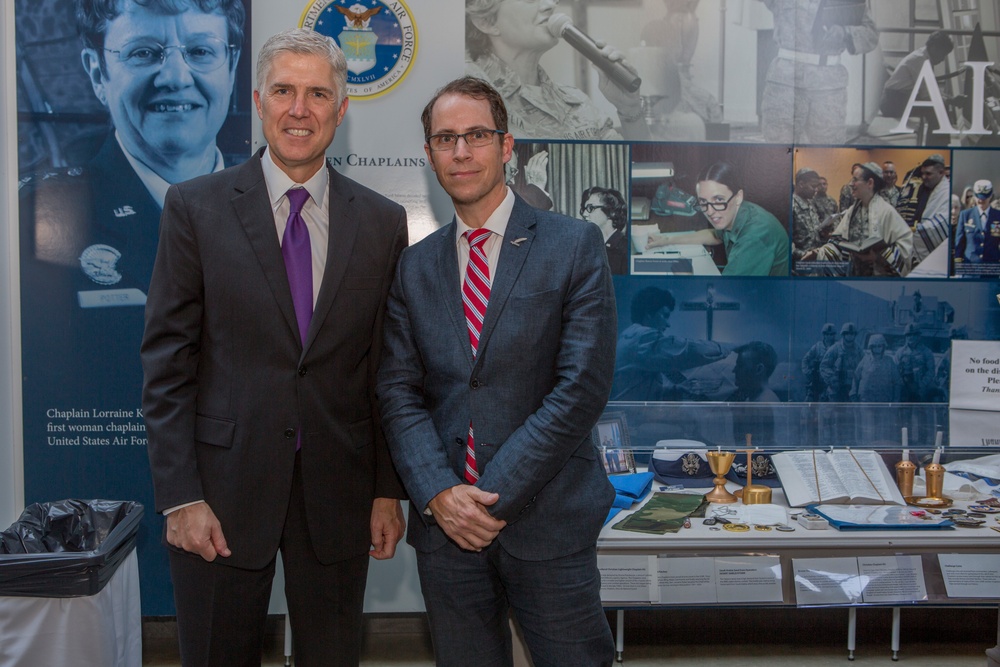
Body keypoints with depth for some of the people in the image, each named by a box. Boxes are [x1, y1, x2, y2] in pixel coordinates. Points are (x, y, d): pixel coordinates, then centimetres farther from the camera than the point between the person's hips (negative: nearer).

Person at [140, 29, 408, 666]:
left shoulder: (383, 221, 3)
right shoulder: (197, 207, -2)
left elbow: (388, 369, 5)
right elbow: (168, 361, -4)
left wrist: (388, 492, 4)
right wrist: (180, 496, -8)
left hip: (337, 492, 2)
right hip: (224, 488, -1)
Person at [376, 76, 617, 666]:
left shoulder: (576, 247, -3)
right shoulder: (414, 267, 9)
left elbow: (582, 385, -10)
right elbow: (399, 391, 4)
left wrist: (496, 494, -13)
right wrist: (438, 493, -12)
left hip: (548, 521, -3)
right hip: (444, 525, 3)